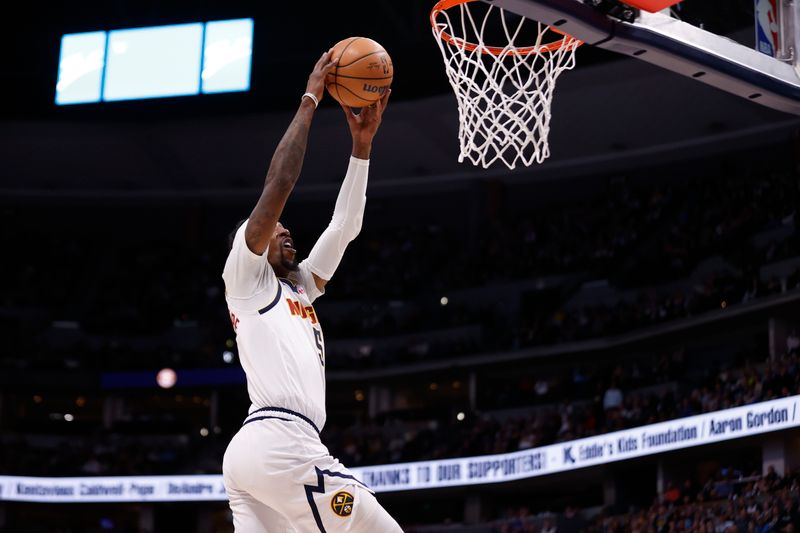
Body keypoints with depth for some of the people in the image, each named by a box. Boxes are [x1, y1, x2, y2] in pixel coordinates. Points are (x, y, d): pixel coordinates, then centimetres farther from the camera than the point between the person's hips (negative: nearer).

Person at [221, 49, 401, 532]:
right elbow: (279, 185, -1)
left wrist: (362, 143, 25)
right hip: (282, 445, -9)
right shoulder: (245, 275, 9)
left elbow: (345, 226, 29)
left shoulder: (299, 289, 31)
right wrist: (310, 101, 5)